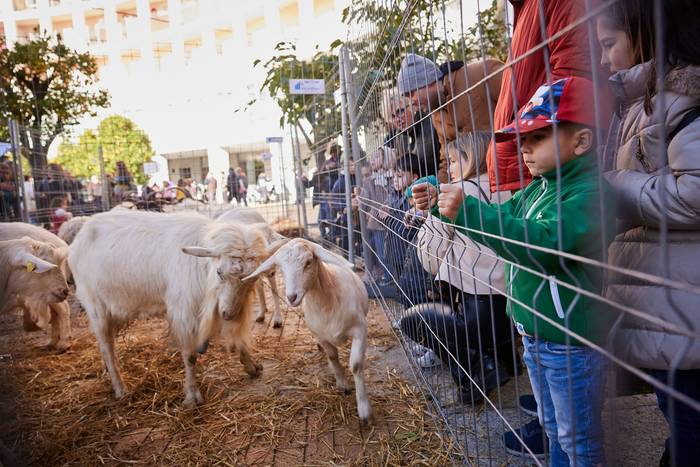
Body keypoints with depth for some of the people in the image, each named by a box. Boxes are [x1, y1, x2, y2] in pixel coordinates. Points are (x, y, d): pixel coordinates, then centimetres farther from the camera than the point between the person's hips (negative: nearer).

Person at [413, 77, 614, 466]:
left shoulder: (590, 192, -22)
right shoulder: (537, 189, 5)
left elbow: (546, 242, -37)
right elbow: (500, 221, 13)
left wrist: (467, 211, -39)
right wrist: (441, 205, -2)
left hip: (572, 344, -8)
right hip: (535, 335, 8)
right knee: (553, 428, 26)